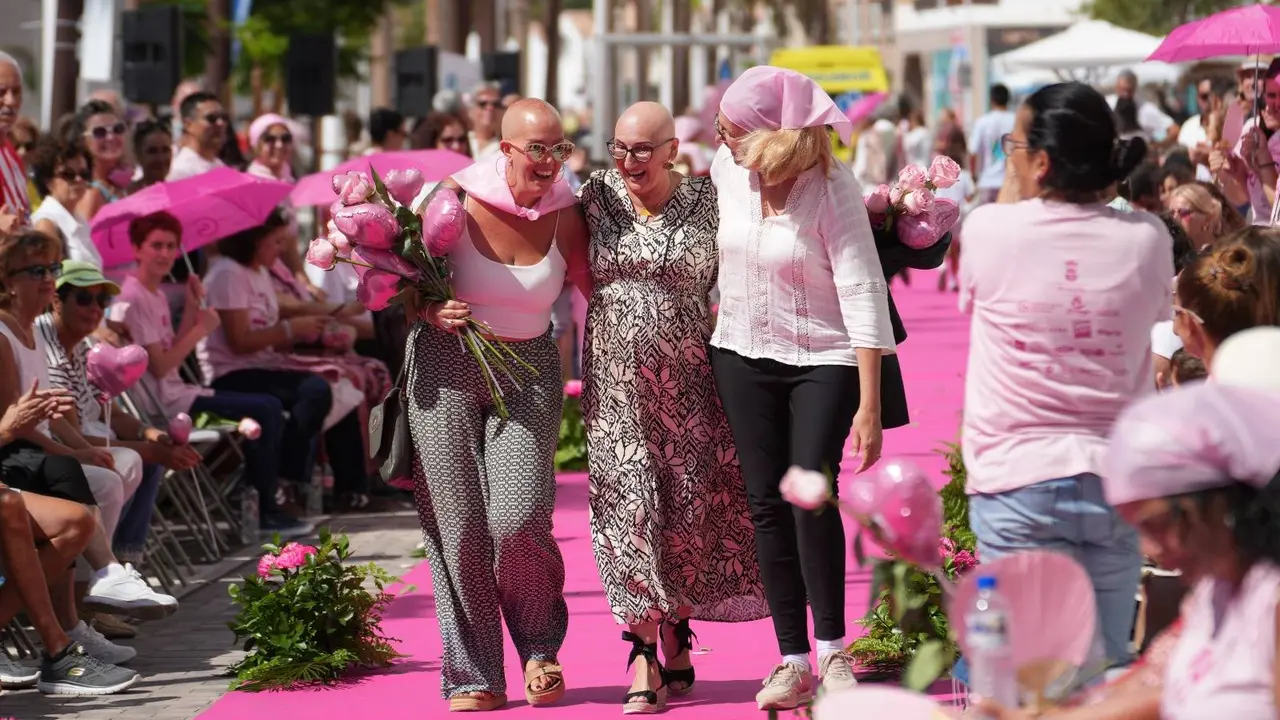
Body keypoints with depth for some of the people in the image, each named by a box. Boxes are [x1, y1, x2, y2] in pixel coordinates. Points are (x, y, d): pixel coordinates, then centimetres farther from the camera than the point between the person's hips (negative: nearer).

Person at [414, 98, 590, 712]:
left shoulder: (565, 216, -3)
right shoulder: (456, 201, -8)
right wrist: (432, 311, -17)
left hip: (528, 369, 1)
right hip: (445, 368, -1)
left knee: (519, 519, -13)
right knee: (458, 524, -1)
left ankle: (540, 645, 15)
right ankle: (473, 678, 11)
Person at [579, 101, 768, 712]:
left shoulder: (705, 202, -3)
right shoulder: (598, 195, 2)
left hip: (689, 381, -1)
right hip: (616, 381, 1)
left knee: (689, 506, 3)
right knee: (629, 506, -5)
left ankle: (677, 633, 24)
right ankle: (644, 656, -4)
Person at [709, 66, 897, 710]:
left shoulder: (834, 190, -19)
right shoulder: (727, 168, -4)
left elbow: (863, 294, -20)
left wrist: (870, 404, -23)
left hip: (822, 359, -5)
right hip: (744, 356, 5)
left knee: (809, 494, -18)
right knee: (765, 504, 2)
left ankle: (833, 648, -3)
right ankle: (792, 660, 7)